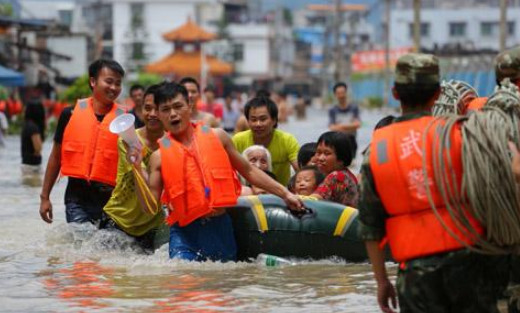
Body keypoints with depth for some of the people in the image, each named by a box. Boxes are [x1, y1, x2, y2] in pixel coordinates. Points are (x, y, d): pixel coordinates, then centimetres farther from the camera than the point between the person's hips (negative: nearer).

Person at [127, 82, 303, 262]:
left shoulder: (217, 137, 7)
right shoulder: (160, 156, 2)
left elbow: (248, 171, 16)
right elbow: (152, 206, -2)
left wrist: (285, 193, 15)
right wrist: (138, 170, -14)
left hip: (221, 227, 2)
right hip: (185, 232, -2)